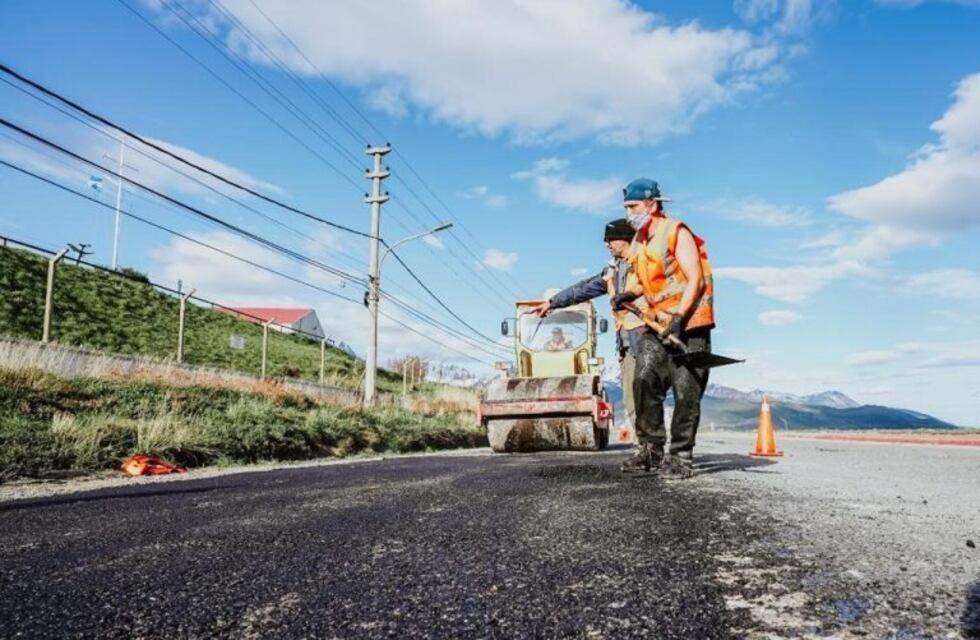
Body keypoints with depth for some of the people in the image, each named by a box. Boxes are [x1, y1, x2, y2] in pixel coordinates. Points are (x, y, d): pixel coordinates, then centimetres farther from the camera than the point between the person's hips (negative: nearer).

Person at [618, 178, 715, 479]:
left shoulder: (677, 232, -10)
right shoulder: (638, 242, 13)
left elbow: (695, 279, -15)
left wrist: (678, 317, -22)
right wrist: (631, 294, 8)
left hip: (688, 323, -7)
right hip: (656, 323, 7)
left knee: (686, 394, -4)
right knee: (644, 383, -3)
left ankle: (681, 457, 5)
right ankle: (650, 449, 6)